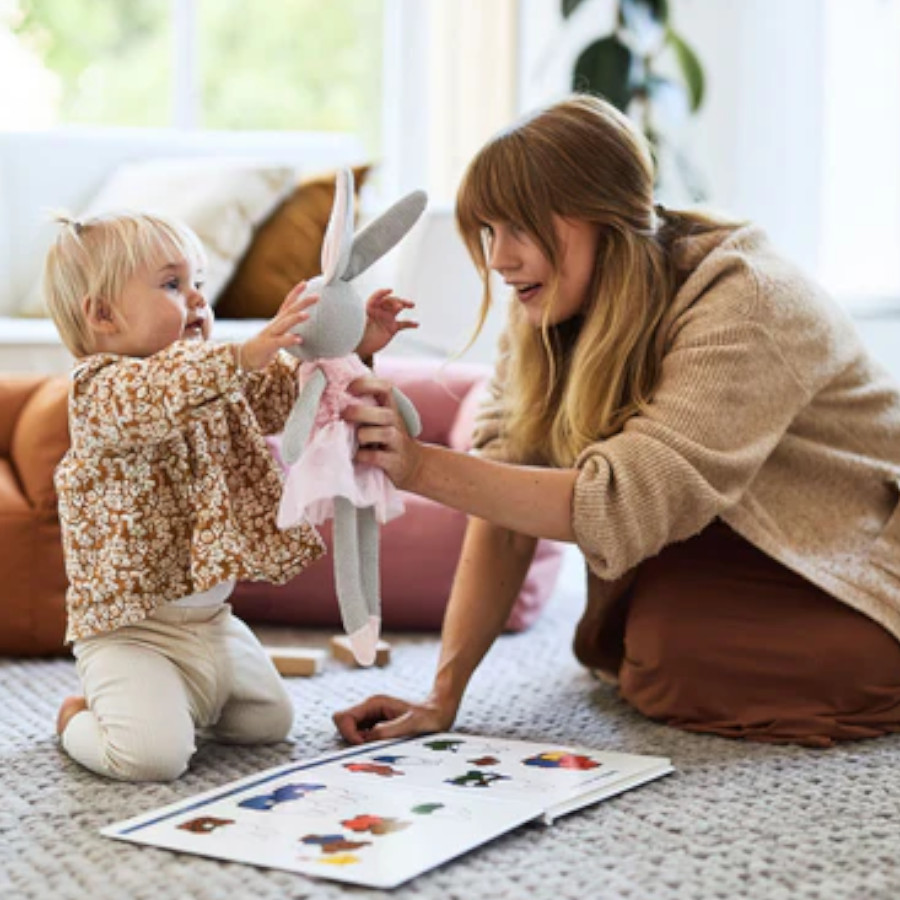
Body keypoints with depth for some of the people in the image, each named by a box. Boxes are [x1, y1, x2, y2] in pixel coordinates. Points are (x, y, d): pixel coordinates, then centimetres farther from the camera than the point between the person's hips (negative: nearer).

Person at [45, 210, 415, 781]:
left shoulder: (216, 379, 8)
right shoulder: (101, 389, -19)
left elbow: (290, 390, 8)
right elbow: (155, 399, -40)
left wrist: (352, 346, -10)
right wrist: (246, 354, -56)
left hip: (212, 619, 8)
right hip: (132, 629, -8)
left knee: (271, 722, 19)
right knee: (154, 755, -23)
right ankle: (80, 718, 10)